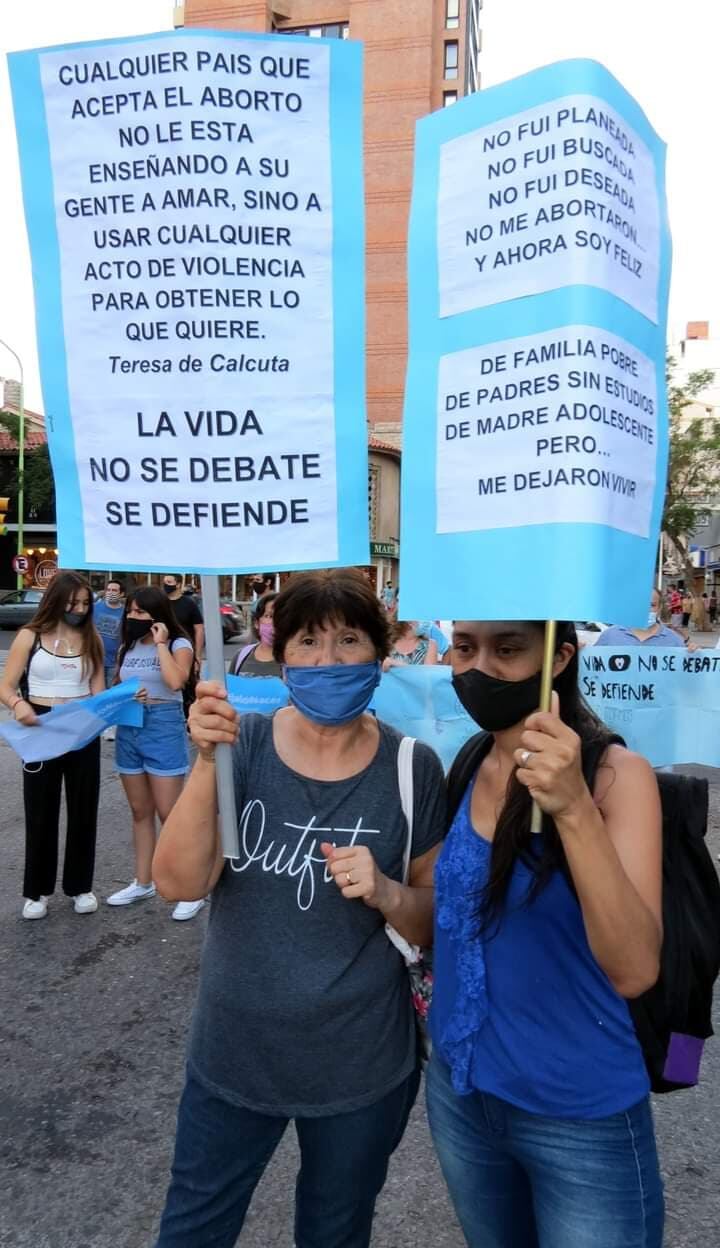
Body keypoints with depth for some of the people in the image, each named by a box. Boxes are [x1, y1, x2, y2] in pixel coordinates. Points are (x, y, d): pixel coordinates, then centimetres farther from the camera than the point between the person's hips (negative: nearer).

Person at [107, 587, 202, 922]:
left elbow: (176, 681, -24)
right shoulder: (128, 647, 12)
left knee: (168, 813, -4)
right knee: (140, 812, 15)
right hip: (129, 728, 6)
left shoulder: (178, 644, -6)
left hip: (163, 726, -6)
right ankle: (143, 883, 27)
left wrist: (160, 643, -16)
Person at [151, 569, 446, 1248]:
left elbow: (436, 923, -5)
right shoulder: (243, 744, -10)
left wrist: (386, 893, -25)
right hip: (232, 1055, 1)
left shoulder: (411, 767, -13)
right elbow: (180, 882, -18)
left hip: (362, 1066, -1)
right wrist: (206, 761, -30)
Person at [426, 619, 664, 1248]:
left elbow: (634, 970, -29)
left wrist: (573, 808, -39)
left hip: (581, 1115, -5)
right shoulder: (465, 768, -3)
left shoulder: (617, 774, -19)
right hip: (460, 1088, 5)